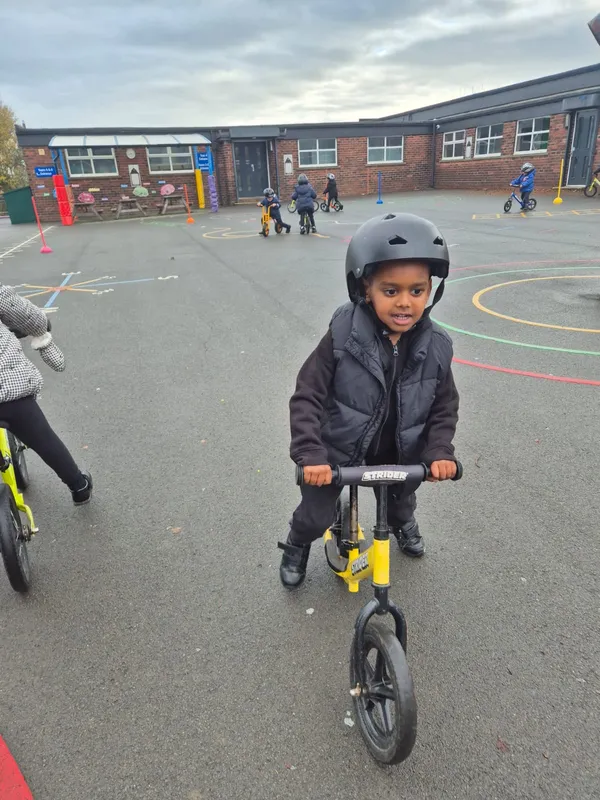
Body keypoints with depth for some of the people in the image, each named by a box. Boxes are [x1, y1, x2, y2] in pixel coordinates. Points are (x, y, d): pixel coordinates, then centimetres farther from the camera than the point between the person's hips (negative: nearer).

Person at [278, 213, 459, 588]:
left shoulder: (434, 347, -16)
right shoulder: (343, 337, -25)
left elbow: (445, 407, -5)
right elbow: (307, 397, -23)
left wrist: (439, 451, -19)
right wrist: (311, 455, -31)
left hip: (398, 456, 3)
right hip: (338, 453, -3)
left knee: (402, 501, 30)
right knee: (316, 517, 12)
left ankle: (403, 523, 68)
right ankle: (297, 546, 48)